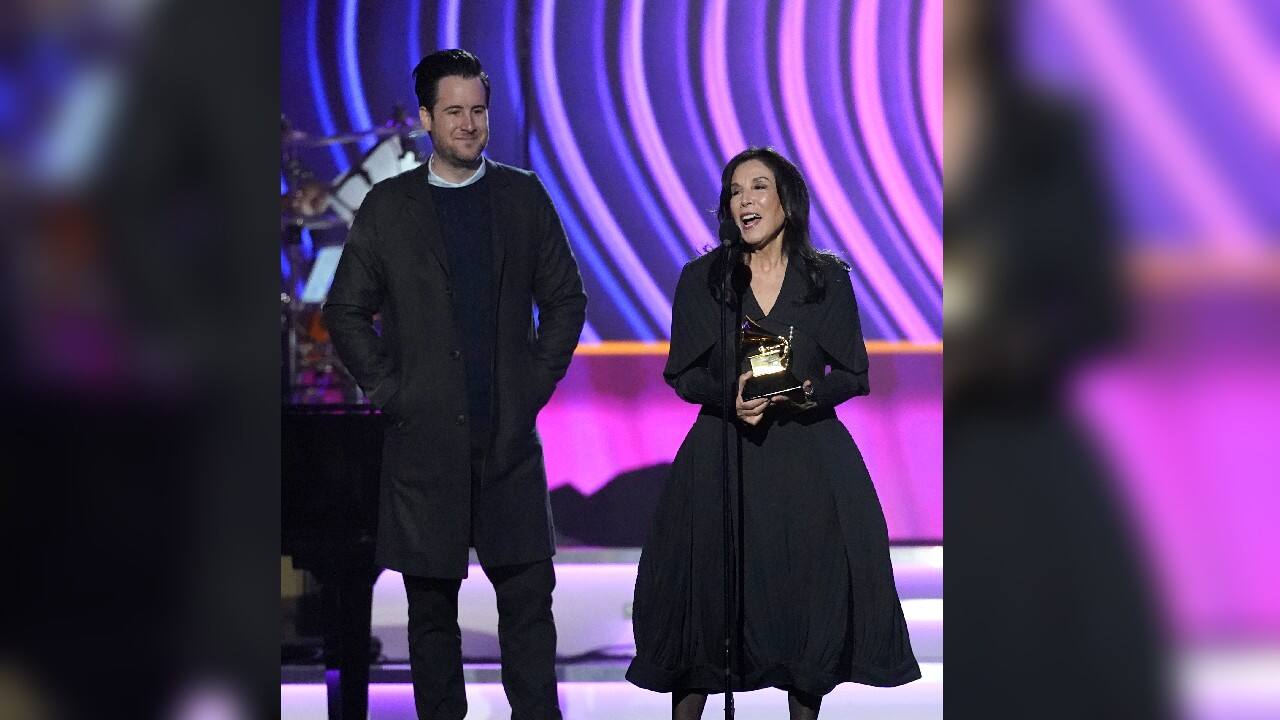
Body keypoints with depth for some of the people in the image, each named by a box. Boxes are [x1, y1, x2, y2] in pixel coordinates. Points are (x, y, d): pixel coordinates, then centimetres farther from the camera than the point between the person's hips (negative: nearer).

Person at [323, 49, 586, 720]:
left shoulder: (524, 196, 8)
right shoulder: (387, 205, 4)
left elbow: (565, 299, 12)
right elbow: (345, 311, 7)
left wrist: (539, 380, 2)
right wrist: (387, 389, -1)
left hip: (511, 434, 1)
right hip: (425, 435, -1)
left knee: (528, 595, -1)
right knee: (431, 606, 6)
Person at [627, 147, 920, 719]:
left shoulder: (828, 279, 4)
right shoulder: (702, 279, 5)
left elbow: (853, 374, 4)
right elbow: (682, 372, 4)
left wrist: (811, 391, -16)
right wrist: (728, 395, -16)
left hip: (808, 461, 0)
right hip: (723, 458, 0)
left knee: (811, 595, -1)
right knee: (707, 591, -2)